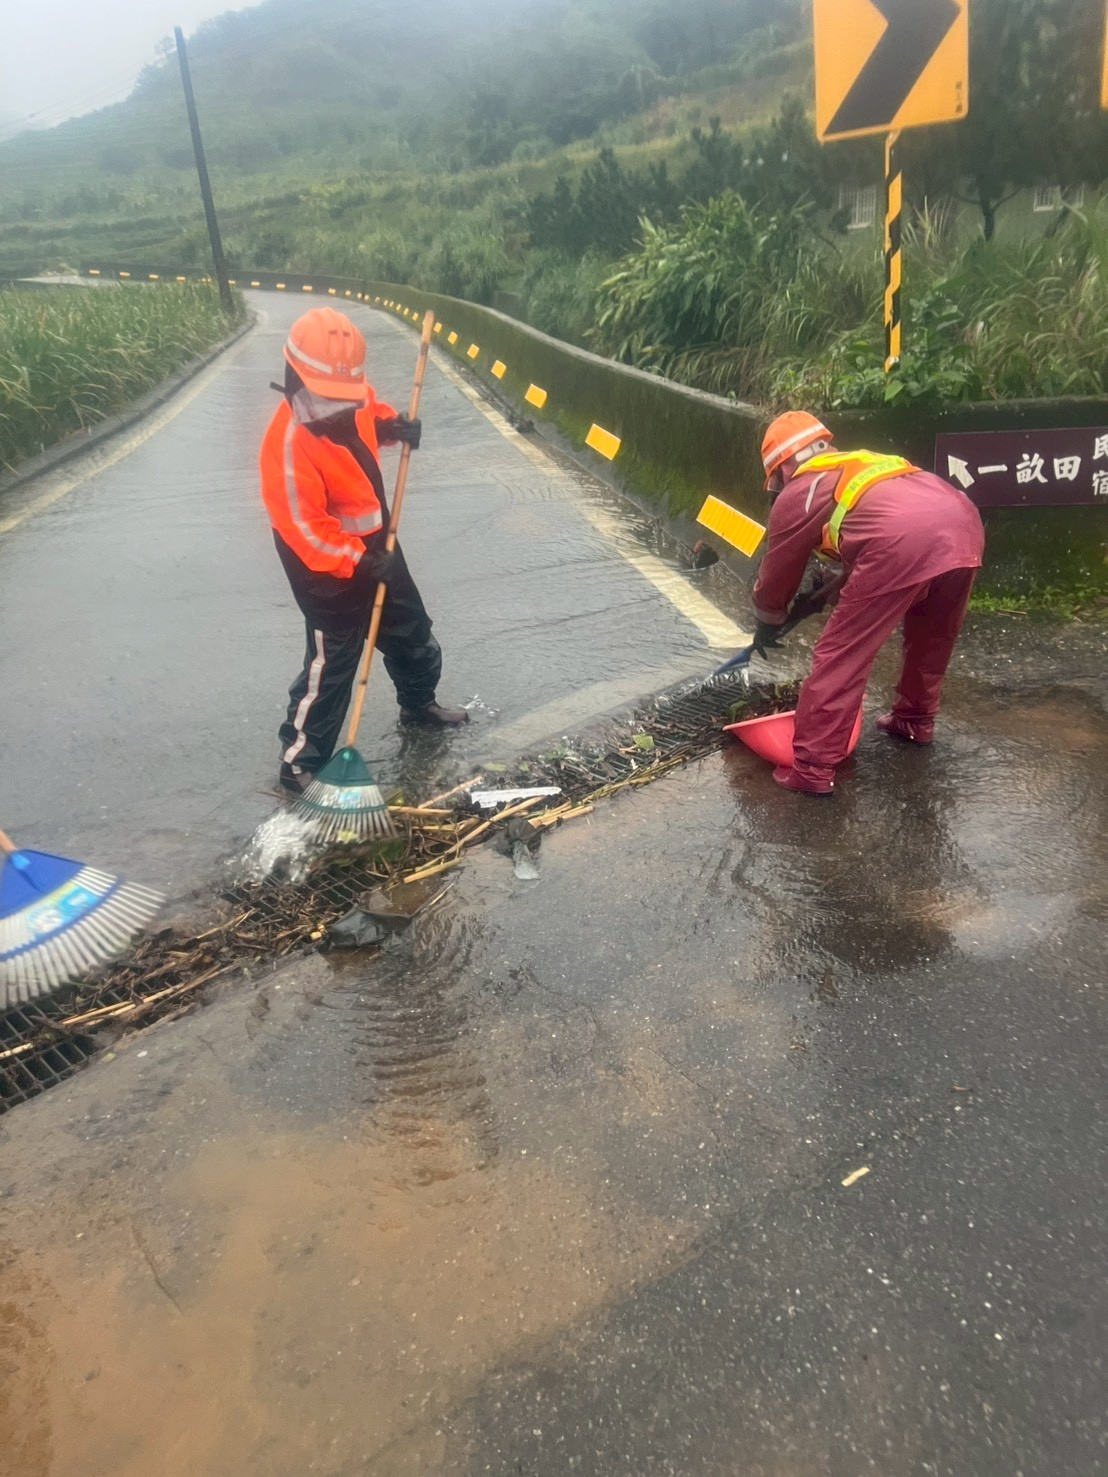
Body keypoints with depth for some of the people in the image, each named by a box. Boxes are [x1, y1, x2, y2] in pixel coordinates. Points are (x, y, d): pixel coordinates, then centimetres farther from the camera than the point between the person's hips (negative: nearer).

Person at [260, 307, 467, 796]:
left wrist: (394, 425, -5)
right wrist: (358, 563, -30)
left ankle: (418, 702, 48)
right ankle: (299, 760, 12)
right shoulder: (290, 441, -30)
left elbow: (368, 413, 18)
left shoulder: (347, 398, -7)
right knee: (331, 662, -2)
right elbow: (301, 525, -30)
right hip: (327, 567, -8)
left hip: (375, 545, 9)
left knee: (412, 631, 23)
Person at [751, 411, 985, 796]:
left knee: (841, 657, 1)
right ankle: (915, 720, 47)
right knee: (932, 636, 30)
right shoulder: (864, 465, 38)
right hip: (965, 524, 8)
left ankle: (812, 770, 2)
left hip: (906, 541, -8)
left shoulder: (796, 494, 19)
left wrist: (767, 626, 45)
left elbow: (777, 576, 29)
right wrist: (836, 589, 53)